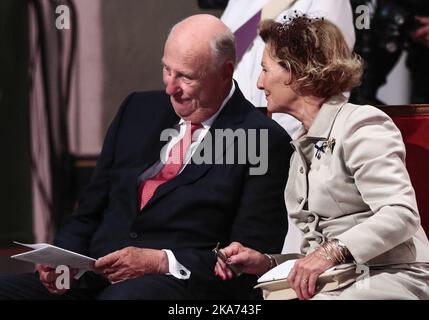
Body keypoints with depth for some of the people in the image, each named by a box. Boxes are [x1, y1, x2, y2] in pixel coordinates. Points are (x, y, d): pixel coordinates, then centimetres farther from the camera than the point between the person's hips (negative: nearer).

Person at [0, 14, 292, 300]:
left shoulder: (265, 141, -1)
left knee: (122, 295, -40)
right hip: (94, 277, 6)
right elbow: (89, 212, 19)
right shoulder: (139, 109, 17)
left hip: (180, 283, -6)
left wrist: (160, 262, -15)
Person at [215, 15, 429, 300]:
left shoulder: (361, 124, -6)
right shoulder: (304, 146, 21)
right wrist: (267, 262, 1)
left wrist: (333, 251, -29)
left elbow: (401, 214, -19)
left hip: (390, 276, -7)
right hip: (334, 280, 8)